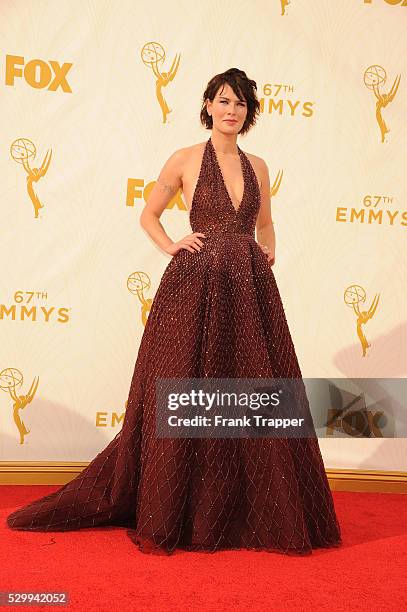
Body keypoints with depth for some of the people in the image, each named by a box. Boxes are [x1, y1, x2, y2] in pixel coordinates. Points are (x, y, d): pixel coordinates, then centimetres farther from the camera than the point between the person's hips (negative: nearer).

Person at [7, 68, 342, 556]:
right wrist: (172, 246, -5)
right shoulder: (185, 159, 3)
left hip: (250, 287, 4)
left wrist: (268, 252, 7)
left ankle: (254, 512, 17)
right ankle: (170, 515, 13)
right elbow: (148, 214, 11)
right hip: (196, 286, -4)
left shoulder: (257, 166, 14)